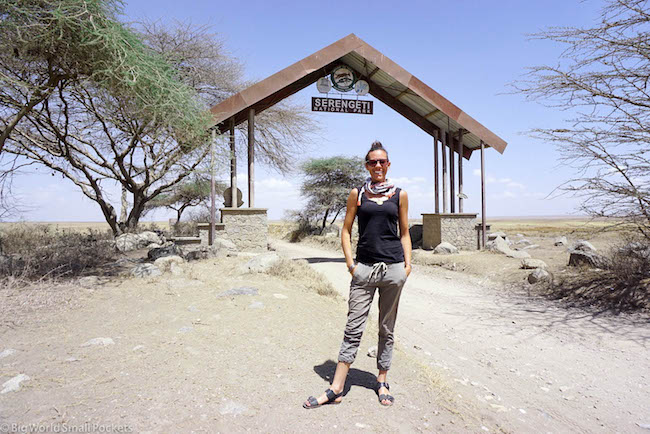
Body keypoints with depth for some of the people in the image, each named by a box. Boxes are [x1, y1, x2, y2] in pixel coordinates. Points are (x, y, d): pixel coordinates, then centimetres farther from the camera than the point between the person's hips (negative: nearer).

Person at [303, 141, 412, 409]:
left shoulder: (399, 195, 8)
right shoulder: (357, 194, 6)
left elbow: (404, 233, 12)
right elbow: (346, 230, 8)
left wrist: (408, 264, 1)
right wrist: (350, 263, -2)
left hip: (393, 267, 1)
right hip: (365, 267, 0)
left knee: (387, 328, 11)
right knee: (353, 328, 0)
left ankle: (382, 382, 26)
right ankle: (336, 389, 8)